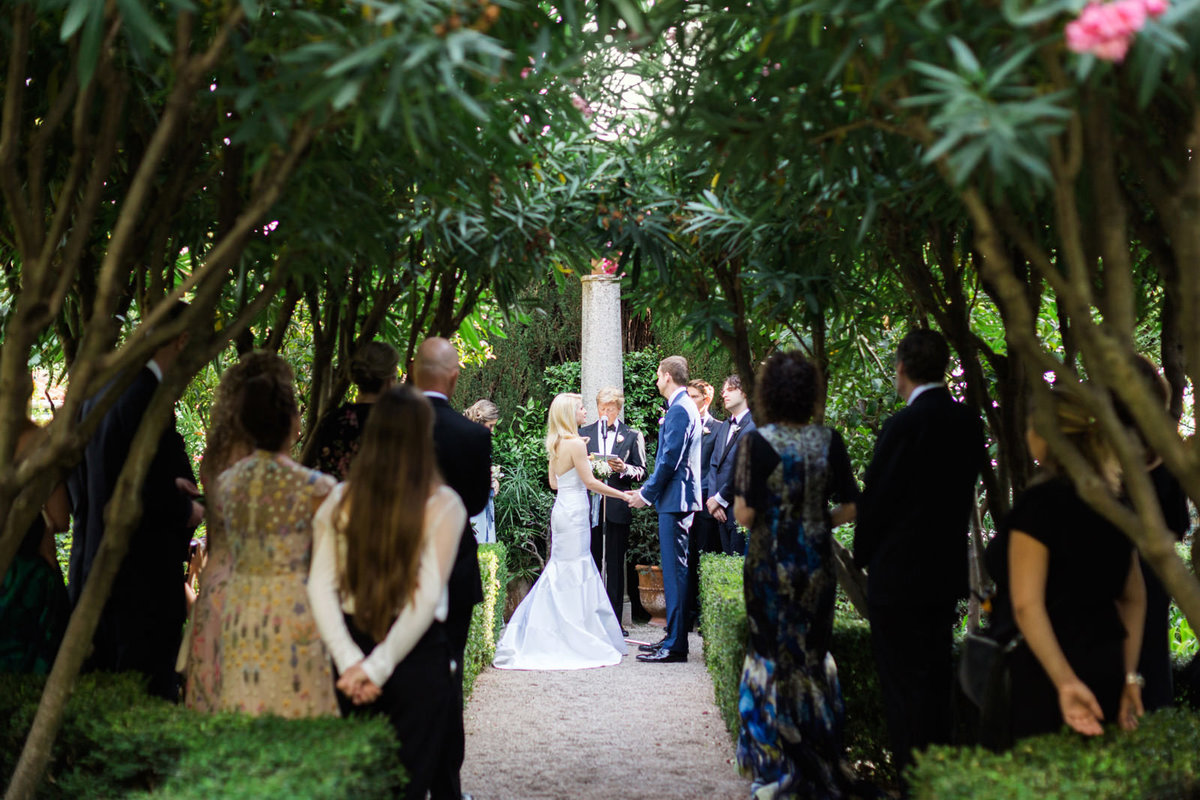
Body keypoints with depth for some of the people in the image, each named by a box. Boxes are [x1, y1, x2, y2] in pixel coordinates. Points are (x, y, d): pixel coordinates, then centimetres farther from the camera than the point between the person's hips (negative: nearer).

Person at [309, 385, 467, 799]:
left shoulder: (340, 500, 0)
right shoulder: (442, 505, -8)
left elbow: (320, 586, -5)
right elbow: (427, 597, -13)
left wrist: (351, 660, -10)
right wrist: (379, 666, -11)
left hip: (354, 643, 3)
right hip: (418, 657, -3)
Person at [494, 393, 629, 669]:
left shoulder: (555, 445, 10)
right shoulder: (576, 444, -15)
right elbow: (590, 482, -13)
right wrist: (622, 495, -6)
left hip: (561, 509, 8)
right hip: (574, 511, -8)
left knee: (560, 571, 14)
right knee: (576, 574, -3)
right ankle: (576, 642, 1)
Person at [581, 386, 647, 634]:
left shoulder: (632, 435, 8)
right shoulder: (584, 433, 15)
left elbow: (642, 470, 5)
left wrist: (624, 468, -13)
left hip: (617, 506, -2)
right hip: (590, 505, 2)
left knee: (615, 564, 0)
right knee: (591, 561, 4)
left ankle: (614, 620, 5)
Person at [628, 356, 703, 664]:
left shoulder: (679, 410, -15)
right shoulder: (683, 406, 17)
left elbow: (670, 459, -19)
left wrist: (646, 494, -12)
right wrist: (648, 490, 19)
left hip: (675, 499, -11)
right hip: (676, 499, 11)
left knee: (674, 569, -9)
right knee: (673, 569, 14)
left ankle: (675, 646, -7)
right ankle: (673, 636, 21)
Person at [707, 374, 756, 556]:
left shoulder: (754, 425, -9)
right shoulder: (723, 427, 19)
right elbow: (714, 464, 16)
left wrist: (720, 499, -10)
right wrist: (712, 498, 0)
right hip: (723, 512, 8)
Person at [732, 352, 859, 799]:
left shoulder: (757, 442, -13)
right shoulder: (829, 441, -2)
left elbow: (745, 514, -15)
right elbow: (849, 509, 1)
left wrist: (739, 506, 7)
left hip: (771, 565, -3)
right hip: (817, 563, 3)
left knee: (772, 660, 7)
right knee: (815, 658, 15)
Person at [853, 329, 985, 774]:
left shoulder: (906, 425, -18)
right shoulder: (968, 423, 4)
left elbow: (876, 499, -12)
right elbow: (963, 494, 11)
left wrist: (862, 555, 2)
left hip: (898, 575, -8)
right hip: (946, 572, 8)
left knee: (903, 687, 0)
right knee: (935, 682, 17)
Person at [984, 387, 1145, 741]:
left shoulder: (1040, 502, -15)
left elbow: (1027, 605, -23)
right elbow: (1134, 598, 13)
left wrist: (1065, 682, -25)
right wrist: (1129, 676, 13)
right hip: (1105, 669, 8)